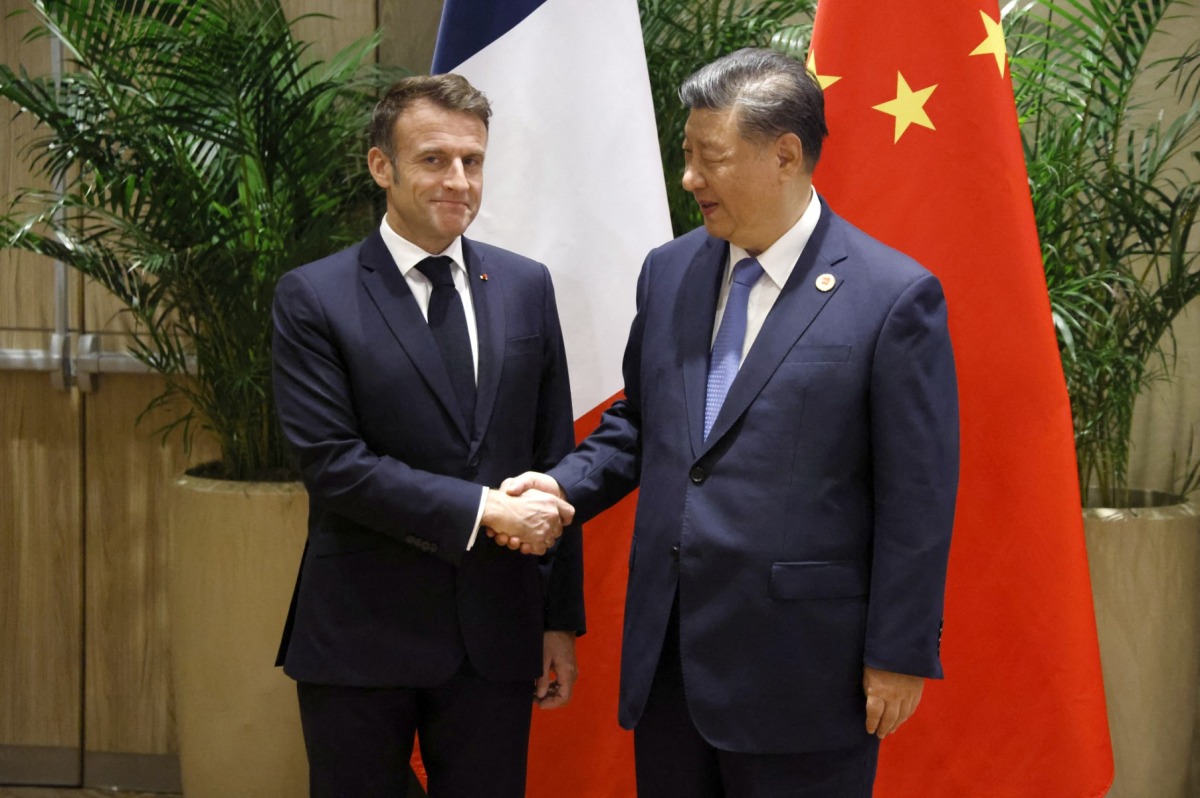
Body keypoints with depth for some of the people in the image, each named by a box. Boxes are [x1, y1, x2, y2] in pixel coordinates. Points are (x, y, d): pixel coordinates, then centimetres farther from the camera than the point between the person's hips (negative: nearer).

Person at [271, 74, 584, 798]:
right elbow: (332, 463, -13)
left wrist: (561, 619, 8)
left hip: (496, 635, 3)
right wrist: (482, 509, -18)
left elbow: (553, 459, 9)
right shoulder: (315, 298, -4)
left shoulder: (526, 286, 8)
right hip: (361, 638, -3)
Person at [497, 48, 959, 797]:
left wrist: (900, 656, -9)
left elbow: (918, 500, -10)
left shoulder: (893, 296, -11)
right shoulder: (669, 272, 8)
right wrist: (565, 485, 1)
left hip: (799, 673, -5)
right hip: (668, 656, 6)